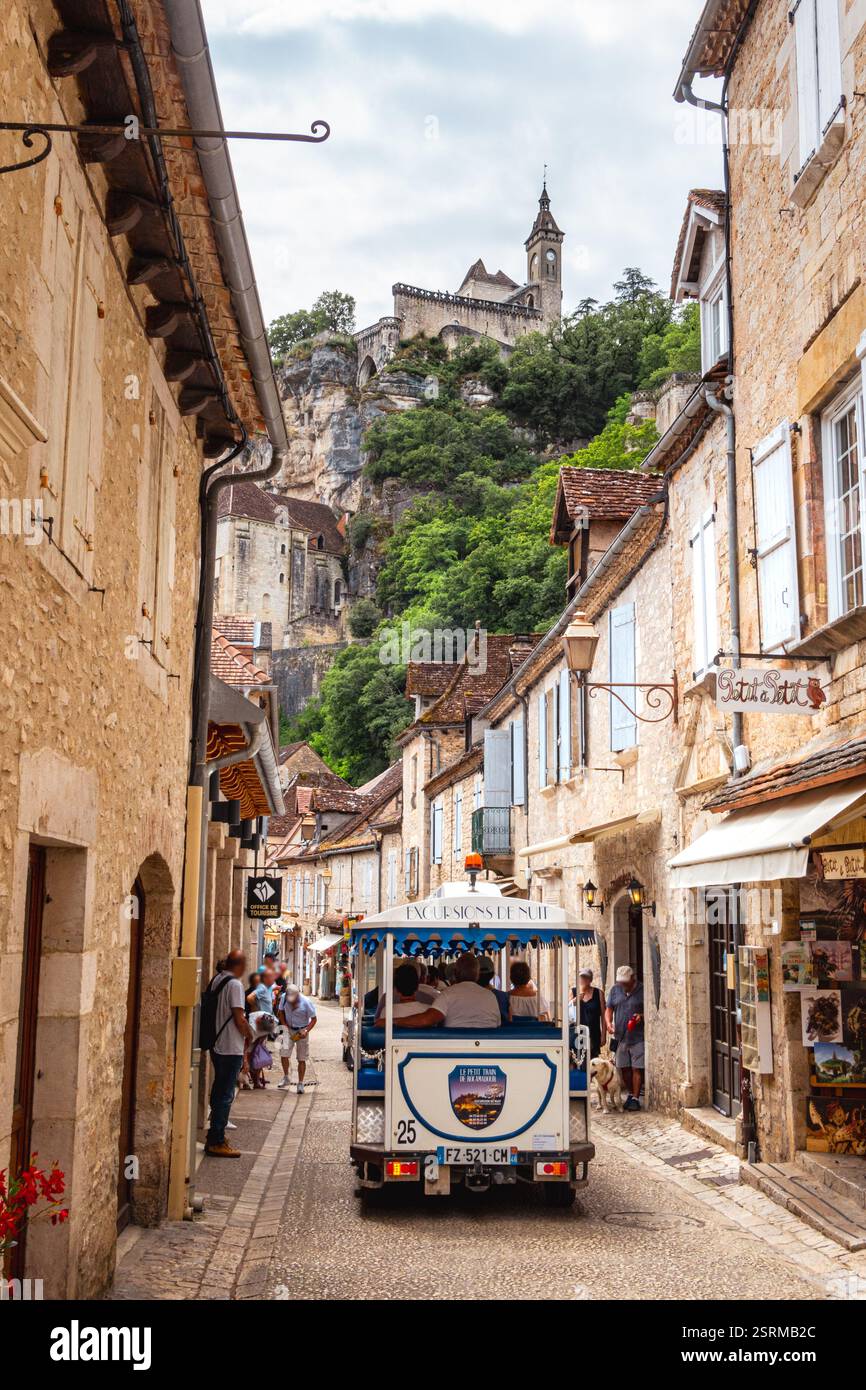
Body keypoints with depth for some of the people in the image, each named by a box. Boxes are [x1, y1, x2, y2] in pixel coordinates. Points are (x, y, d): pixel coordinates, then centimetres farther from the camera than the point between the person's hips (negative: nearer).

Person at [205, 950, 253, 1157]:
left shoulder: (216, 980, 8)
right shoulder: (235, 985, -17)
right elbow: (239, 1018, -18)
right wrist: (250, 1035, -2)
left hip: (217, 1045, 9)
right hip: (231, 1048, -9)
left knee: (219, 1092, 17)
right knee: (225, 1095, -2)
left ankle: (215, 1137, 25)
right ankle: (216, 1142, 2)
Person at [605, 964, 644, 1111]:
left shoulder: (642, 990, -5)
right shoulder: (615, 990, 8)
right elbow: (609, 1009, 12)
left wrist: (642, 1016, -18)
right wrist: (609, 1023, -6)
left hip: (638, 1037, -5)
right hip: (620, 1037, 5)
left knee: (637, 1068, -4)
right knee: (624, 1068, 11)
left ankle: (636, 1098, 4)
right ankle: (631, 1094, 27)